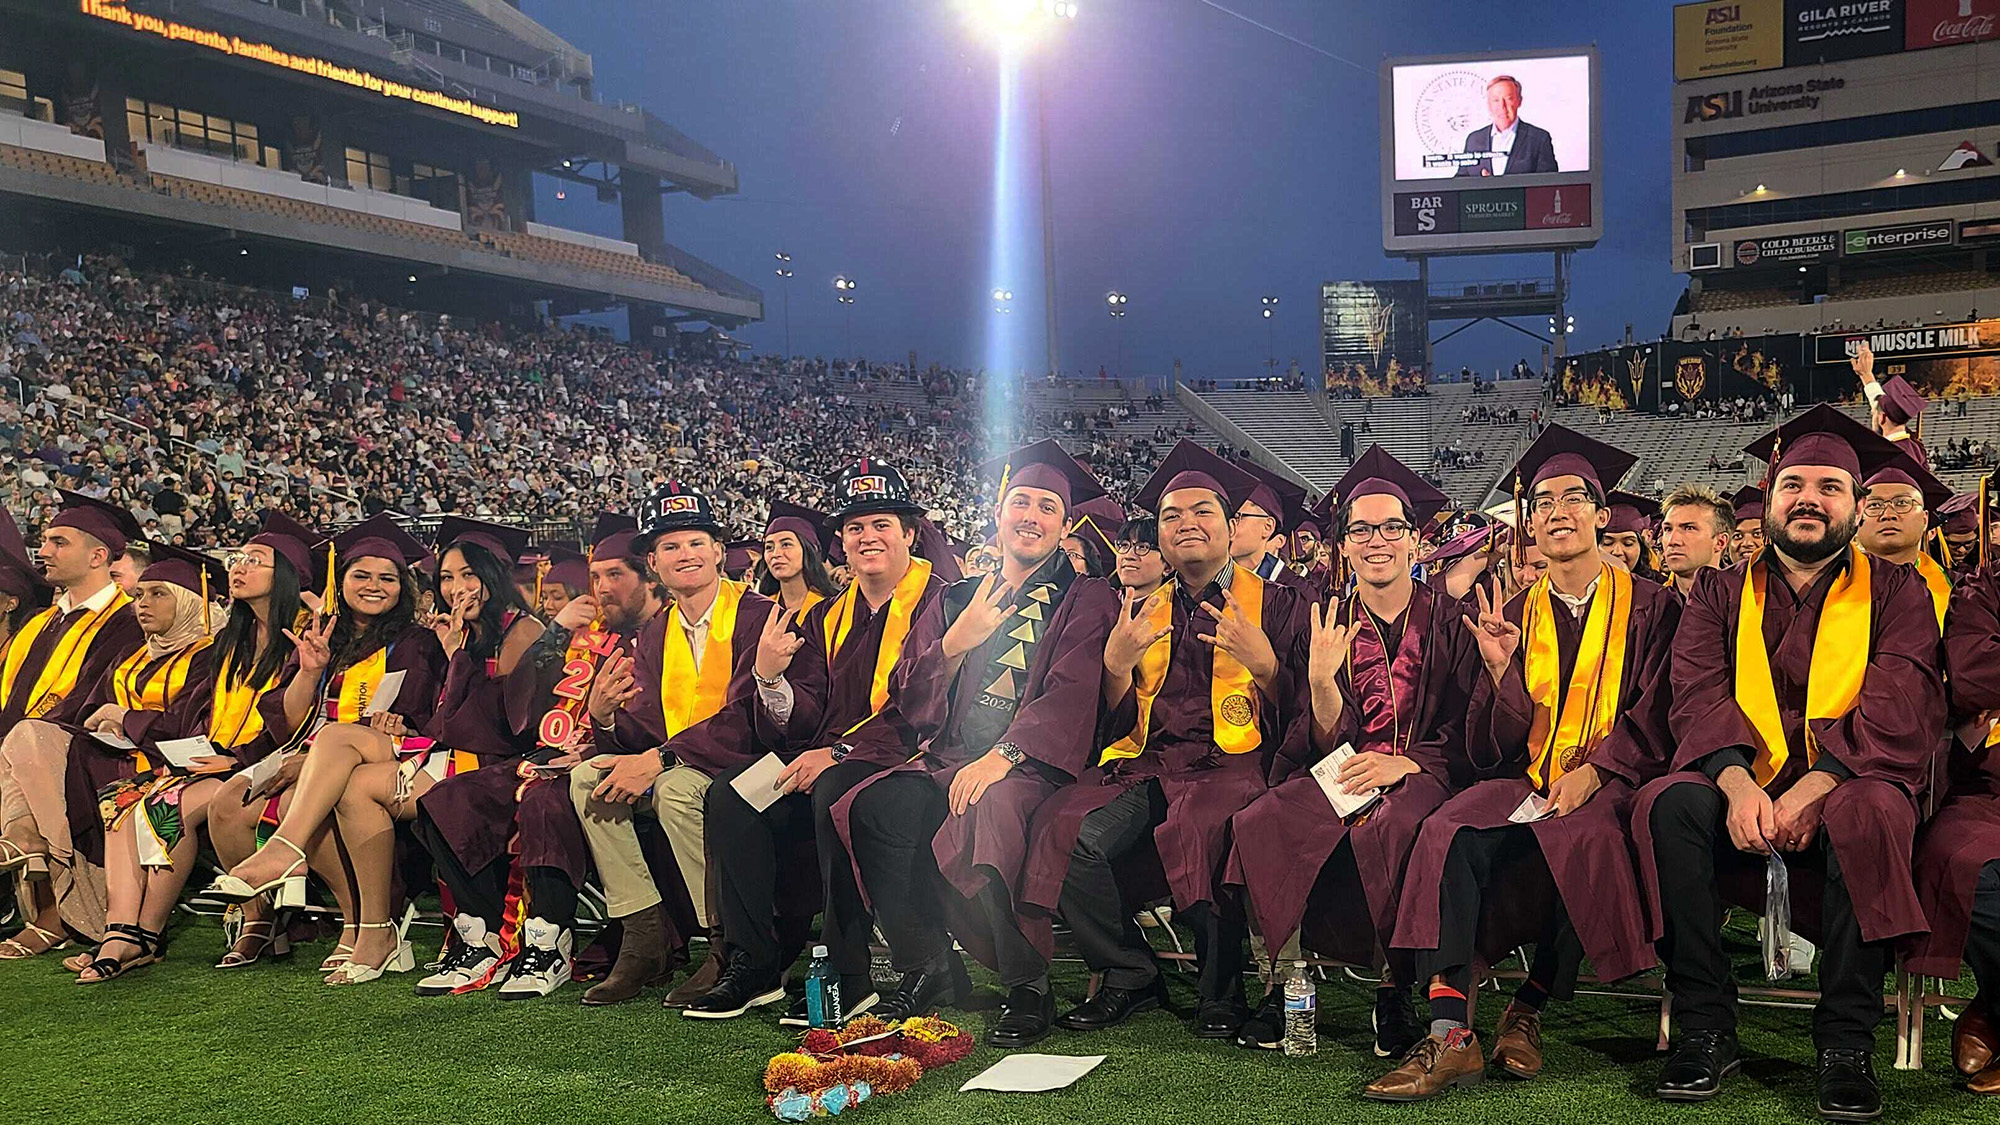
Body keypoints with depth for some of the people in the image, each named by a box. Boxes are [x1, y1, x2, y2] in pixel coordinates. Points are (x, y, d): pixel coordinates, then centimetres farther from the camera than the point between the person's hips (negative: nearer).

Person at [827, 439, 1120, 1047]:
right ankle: (926, 966, -8)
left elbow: (1071, 695, -9)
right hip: (949, 760, 4)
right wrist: (956, 644, -4)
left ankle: (1028, 985, -18)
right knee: (872, 807, -25)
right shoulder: (954, 601, 20)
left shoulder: (1086, 600, 7)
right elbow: (908, 698, 14)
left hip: (1034, 765, -4)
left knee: (992, 810, -37)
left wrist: (1001, 756, -22)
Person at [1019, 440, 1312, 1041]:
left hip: (1231, 763, -3)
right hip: (1144, 765, 4)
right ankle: (1129, 978, -6)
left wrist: (1262, 661, -12)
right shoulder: (1142, 613, 21)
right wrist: (1117, 664, -2)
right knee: (1067, 832, -27)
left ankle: (1222, 992, -15)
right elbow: (1118, 724, 16)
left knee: (1204, 832, -38)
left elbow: (1297, 716, 4)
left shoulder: (1276, 604, 12)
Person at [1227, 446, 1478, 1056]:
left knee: (1392, 831, -37)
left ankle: (1399, 990, -17)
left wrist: (1403, 763, -16)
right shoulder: (1331, 623, 10)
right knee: (1262, 824, -28)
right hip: (1344, 772, 2)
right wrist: (1321, 677, -18)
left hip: (1425, 774, -2)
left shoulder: (1449, 620, 5)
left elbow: (1468, 736, 2)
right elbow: (1330, 743, 2)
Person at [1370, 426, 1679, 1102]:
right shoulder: (1515, 615, 15)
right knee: (1449, 835, -29)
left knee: (1581, 838, -37)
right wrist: (1499, 669, -10)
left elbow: (1653, 716, 0)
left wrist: (1591, 774, -16)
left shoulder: (1649, 607, 9)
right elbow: (1498, 746, 9)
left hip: (1609, 785, -2)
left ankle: (1526, 1014, -18)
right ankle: (1450, 1036, -34)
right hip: (1525, 782, 3)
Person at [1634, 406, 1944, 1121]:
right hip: (1741, 788, 1)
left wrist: (1812, 790, -23)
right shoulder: (1720, 594, 13)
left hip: (1845, 786, -1)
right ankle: (1704, 1031, -23)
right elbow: (1698, 699, -2)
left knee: (1870, 812, -36)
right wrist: (1737, 783, -24)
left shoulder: (1894, 593, 9)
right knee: (1667, 803, -30)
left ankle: (1847, 1045, -26)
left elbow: (1901, 709, -7)